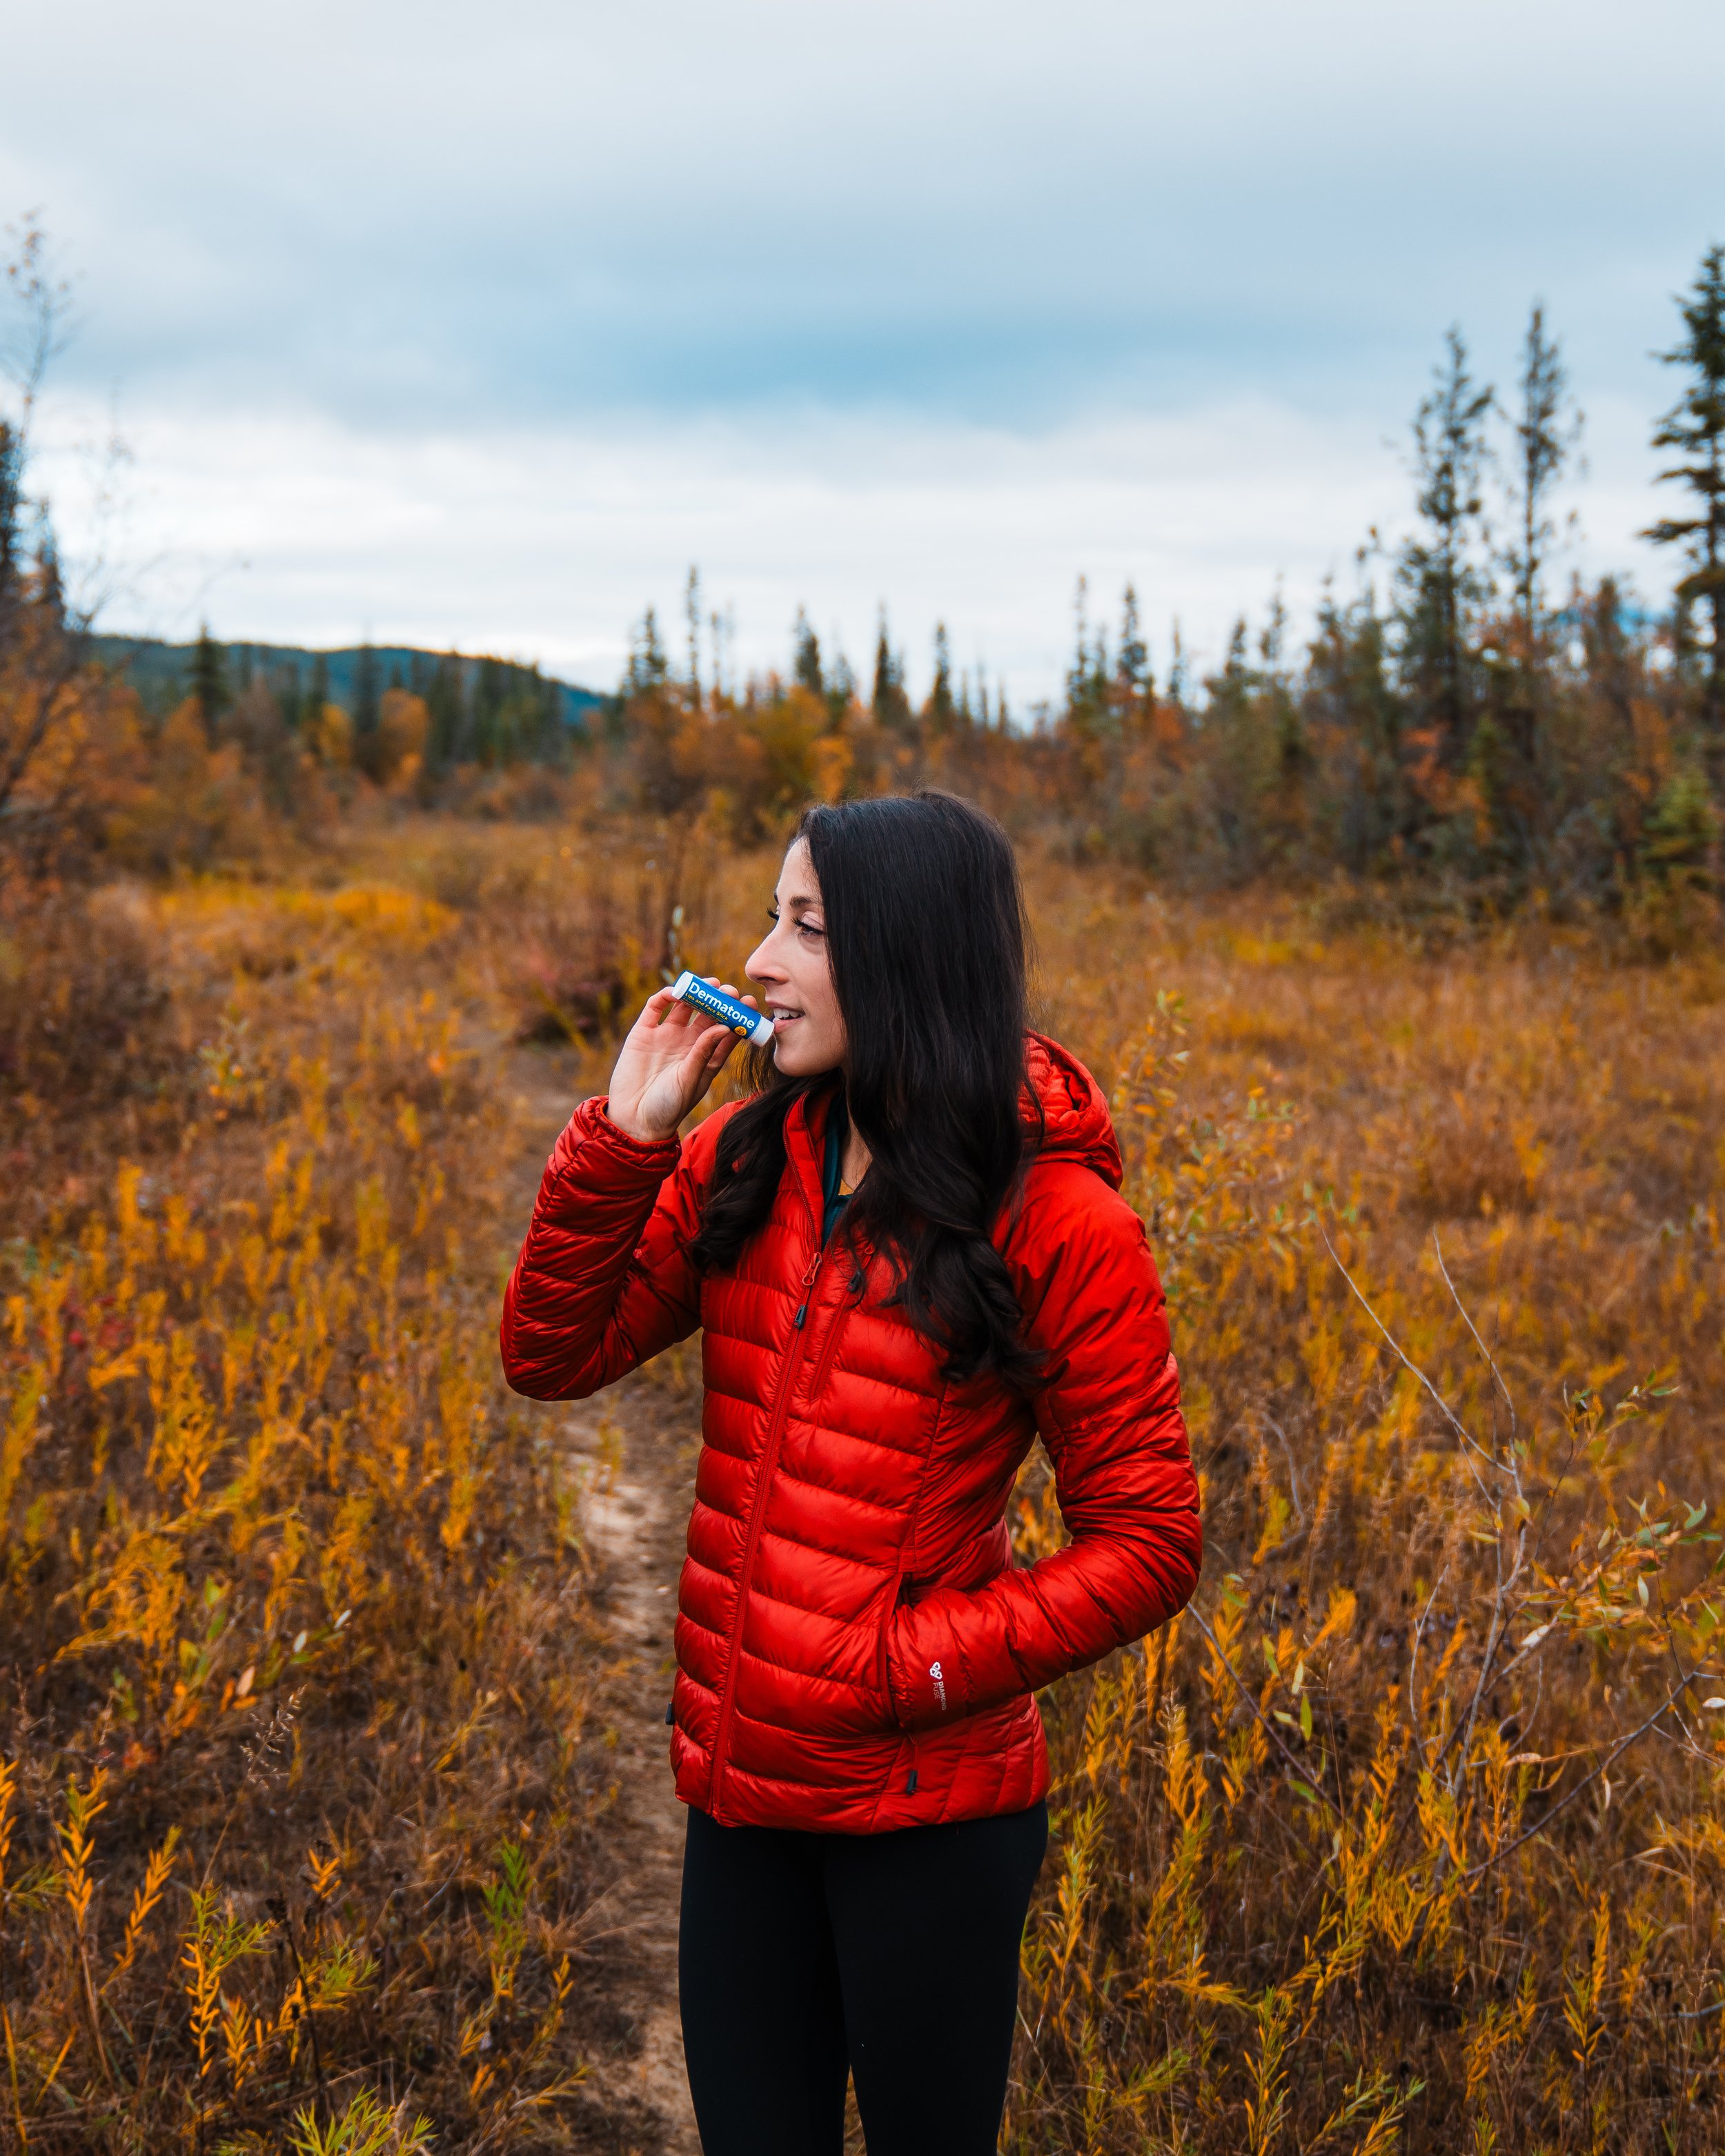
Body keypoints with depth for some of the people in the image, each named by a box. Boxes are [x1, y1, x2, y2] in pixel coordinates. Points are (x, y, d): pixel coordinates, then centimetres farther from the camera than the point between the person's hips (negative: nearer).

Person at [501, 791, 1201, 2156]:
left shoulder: (1061, 1229, -14)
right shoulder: (741, 1160, 1)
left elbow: (1148, 1546, -11)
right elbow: (553, 1356, 0)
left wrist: (911, 1666, -18)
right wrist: (622, 1138, -11)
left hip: (930, 1815, -4)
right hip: (742, 1794, 5)